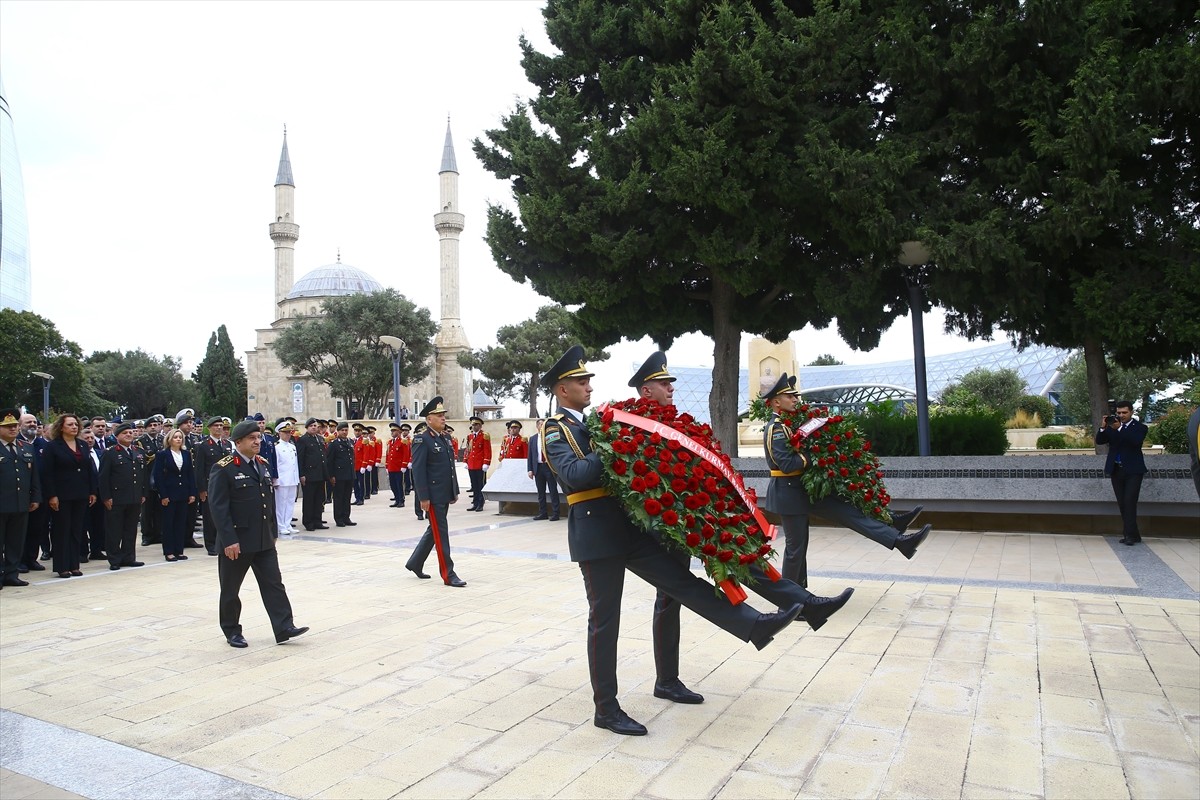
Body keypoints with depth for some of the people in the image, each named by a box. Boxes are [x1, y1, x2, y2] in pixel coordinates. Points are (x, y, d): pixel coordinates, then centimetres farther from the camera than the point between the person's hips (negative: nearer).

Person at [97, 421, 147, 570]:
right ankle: (114, 560, 9)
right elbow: (103, 477, -7)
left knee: (131, 530, 10)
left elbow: (144, 475, 16)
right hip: (116, 500, -5)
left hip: (135, 500, 5)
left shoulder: (140, 453, 14)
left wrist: (143, 494, 10)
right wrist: (106, 497, -12)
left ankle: (128, 557, 17)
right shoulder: (110, 453, -3)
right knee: (114, 531, 2)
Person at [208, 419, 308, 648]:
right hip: (236, 542, -6)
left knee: (274, 584, 3)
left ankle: (284, 627, 4)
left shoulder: (263, 464, 9)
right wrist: (229, 541, -20)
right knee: (230, 589, 9)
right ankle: (232, 631, 24)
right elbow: (219, 507, -16)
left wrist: (272, 532, 14)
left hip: (264, 541, 6)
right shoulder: (223, 469, -12)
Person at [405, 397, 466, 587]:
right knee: (441, 532, -4)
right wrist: (423, 497, -19)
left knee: (434, 530, 17)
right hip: (433, 496, -9)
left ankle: (415, 563, 33)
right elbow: (418, 470, -16)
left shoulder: (446, 437, 13)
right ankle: (448, 574, 2)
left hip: (445, 494, 9)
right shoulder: (422, 440, -12)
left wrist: (455, 491, 16)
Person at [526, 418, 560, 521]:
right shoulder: (532, 438, 10)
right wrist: (530, 469, 2)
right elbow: (530, 455, 9)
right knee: (540, 492, 9)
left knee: (553, 491, 0)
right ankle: (542, 513, 16)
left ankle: (555, 514, 4)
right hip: (538, 467, 3)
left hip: (550, 466, -3)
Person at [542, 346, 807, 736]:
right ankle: (606, 709, 14)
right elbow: (574, 474, -22)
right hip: (596, 532, -7)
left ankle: (756, 626, 0)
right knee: (604, 620, 2)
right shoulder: (554, 430, -5)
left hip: (628, 526, 7)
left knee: (683, 581, 2)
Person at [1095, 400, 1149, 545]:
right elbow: (1099, 441, 1)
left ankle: (1130, 534, -9)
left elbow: (1135, 441, -19)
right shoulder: (1113, 426, 10)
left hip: (1133, 471, -4)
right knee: (1122, 504, 5)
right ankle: (1133, 535, 13)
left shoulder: (1140, 427, 0)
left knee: (1129, 502, -11)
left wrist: (1119, 428, -25)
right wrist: (1103, 427, -13)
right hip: (1116, 470, 4)